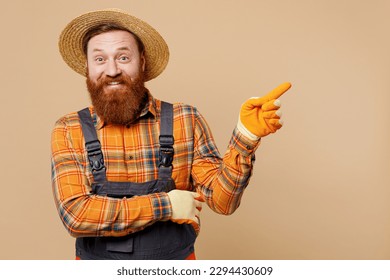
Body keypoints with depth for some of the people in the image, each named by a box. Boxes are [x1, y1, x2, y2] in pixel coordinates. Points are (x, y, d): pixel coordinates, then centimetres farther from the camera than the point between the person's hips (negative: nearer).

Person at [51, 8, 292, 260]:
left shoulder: (185, 121, -10)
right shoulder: (68, 131, -9)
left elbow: (222, 200, -12)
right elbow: (75, 214, -19)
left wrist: (246, 135, -25)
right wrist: (166, 205, -19)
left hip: (174, 263, 0)